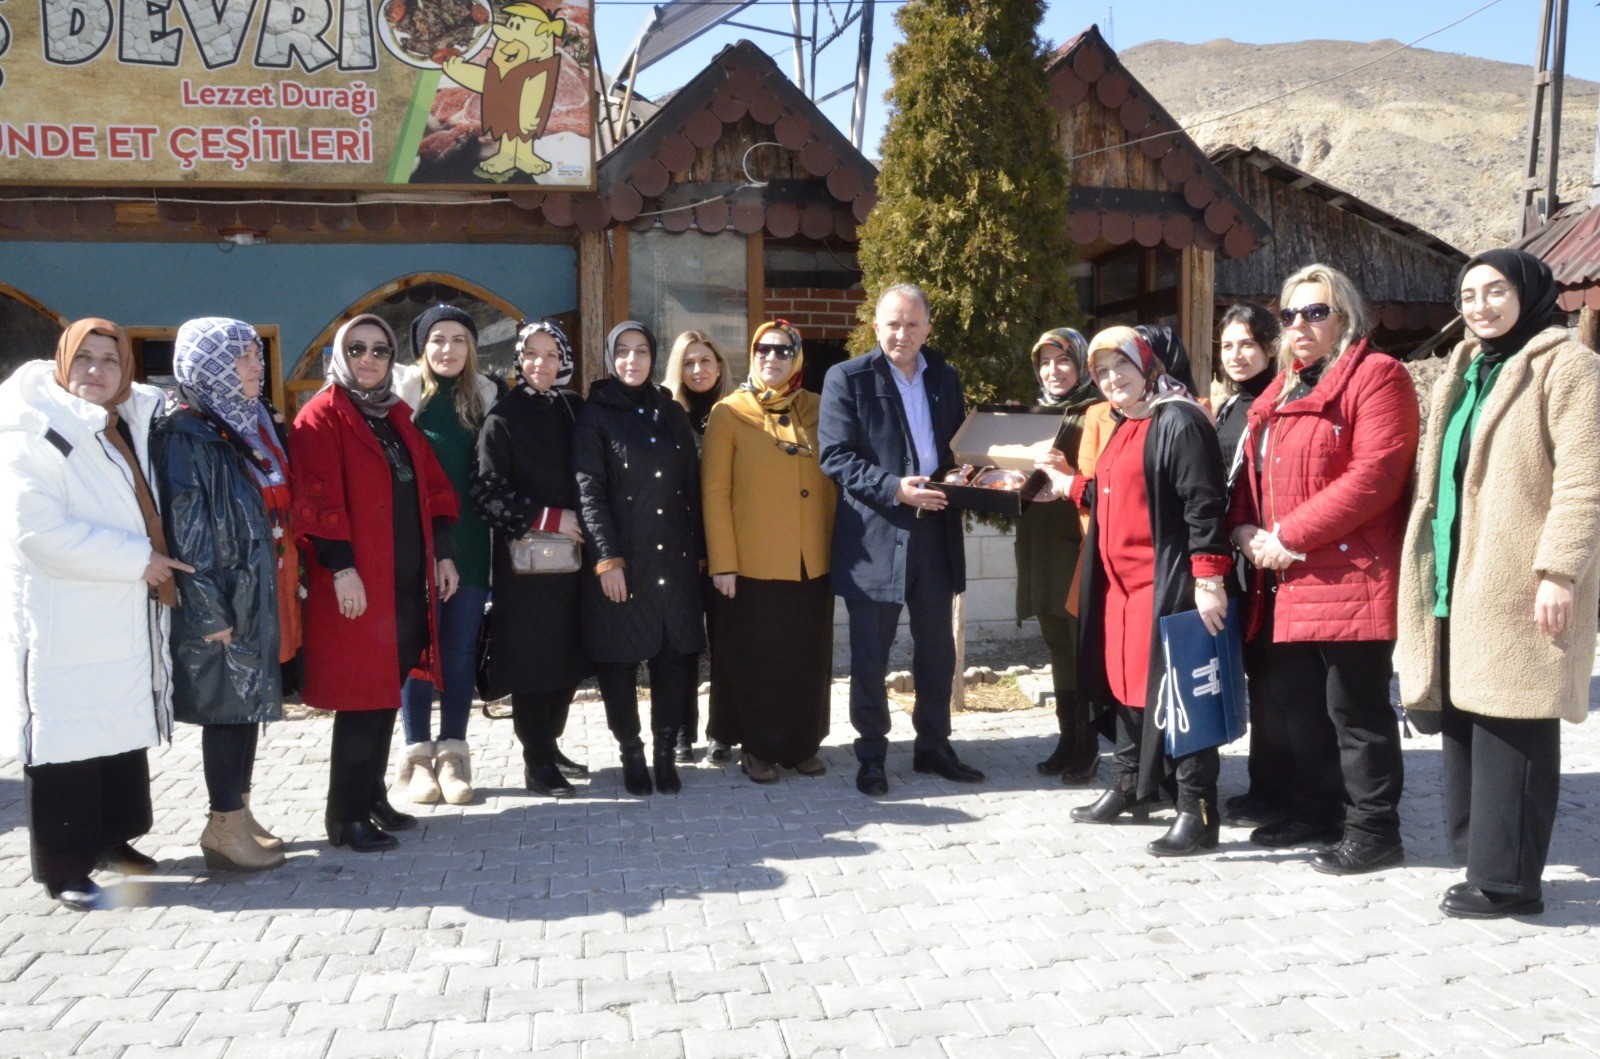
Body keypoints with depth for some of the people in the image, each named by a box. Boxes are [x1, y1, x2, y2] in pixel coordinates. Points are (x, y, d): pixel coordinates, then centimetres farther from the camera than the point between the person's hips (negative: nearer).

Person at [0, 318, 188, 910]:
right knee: (66, 738, -3)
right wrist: (138, 558, -19)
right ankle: (64, 868, 7)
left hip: (126, 617, 8)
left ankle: (110, 837, 28)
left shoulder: (130, 428, 13)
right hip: (62, 622, -7)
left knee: (123, 727, 14)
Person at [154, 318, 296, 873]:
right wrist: (209, 610, -18)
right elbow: (185, 530, -15)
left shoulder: (254, 423, 14)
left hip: (262, 591, 8)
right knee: (228, 705, -2)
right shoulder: (185, 434, -11)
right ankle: (226, 830, 8)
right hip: (221, 598, -8)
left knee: (249, 701, 13)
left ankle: (238, 815, 23)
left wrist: (287, 583, 13)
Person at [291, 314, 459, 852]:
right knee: (362, 699, -4)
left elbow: (432, 486, 18)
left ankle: (373, 798, 25)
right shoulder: (323, 415, -5)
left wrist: (441, 554, 11)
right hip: (357, 585, -7)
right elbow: (317, 499, -14)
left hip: (407, 583, 7)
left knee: (387, 693, 13)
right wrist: (341, 568, -20)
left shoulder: (397, 416, 17)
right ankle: (347, 818, 6)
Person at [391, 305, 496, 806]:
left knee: (461, 649, 6)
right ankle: (418, 753, 12)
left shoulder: (483, 395, 11)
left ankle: (453, 752, 15)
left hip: (469, 543, 3)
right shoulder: (403, 389, 0)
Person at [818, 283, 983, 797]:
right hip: (874, 537, -5)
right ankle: (871, 755, 18)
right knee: (870, 656, 4)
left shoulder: (945, 378, 12)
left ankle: (933, 745, 28)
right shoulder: (847, 379, -4)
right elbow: (835, 457, -11)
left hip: (935, 533, 5)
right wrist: (895, 488, -22)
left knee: (937, 650, 13)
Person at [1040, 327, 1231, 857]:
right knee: (1125, 683, 16)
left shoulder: (1179, 421, -12)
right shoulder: (1125, 428, 17)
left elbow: (1204, 504, -18)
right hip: (1121, 581, 9)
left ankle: (1198, 811, 3)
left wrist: (1208, 579, -22)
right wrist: (1072, 487, 33)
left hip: (1166, 583, -9)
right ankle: (1128, 787, 30)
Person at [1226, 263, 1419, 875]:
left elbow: (1375, 476, -18)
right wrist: (1245, 530, -1)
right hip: (1286, 583, 9)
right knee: (1295, 704, 16)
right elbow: (1253, 474, 20)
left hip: (1350, 577, -9)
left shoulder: (1375, 376, -7)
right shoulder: (1279, 392, 20)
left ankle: (1372, 831, 13)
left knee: (1356, 710, 0)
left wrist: (1289, 534, -18)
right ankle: (1314, 814, 31)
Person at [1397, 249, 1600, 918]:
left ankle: (1507, 879, 4)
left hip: (1520, 584, -8)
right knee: (1467, 722, 10)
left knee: (1511, 729, -5)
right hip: (1459, 580, 8)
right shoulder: (1464, 373, 20)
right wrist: (1430, 565, 18)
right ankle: (1482, 857, 21)